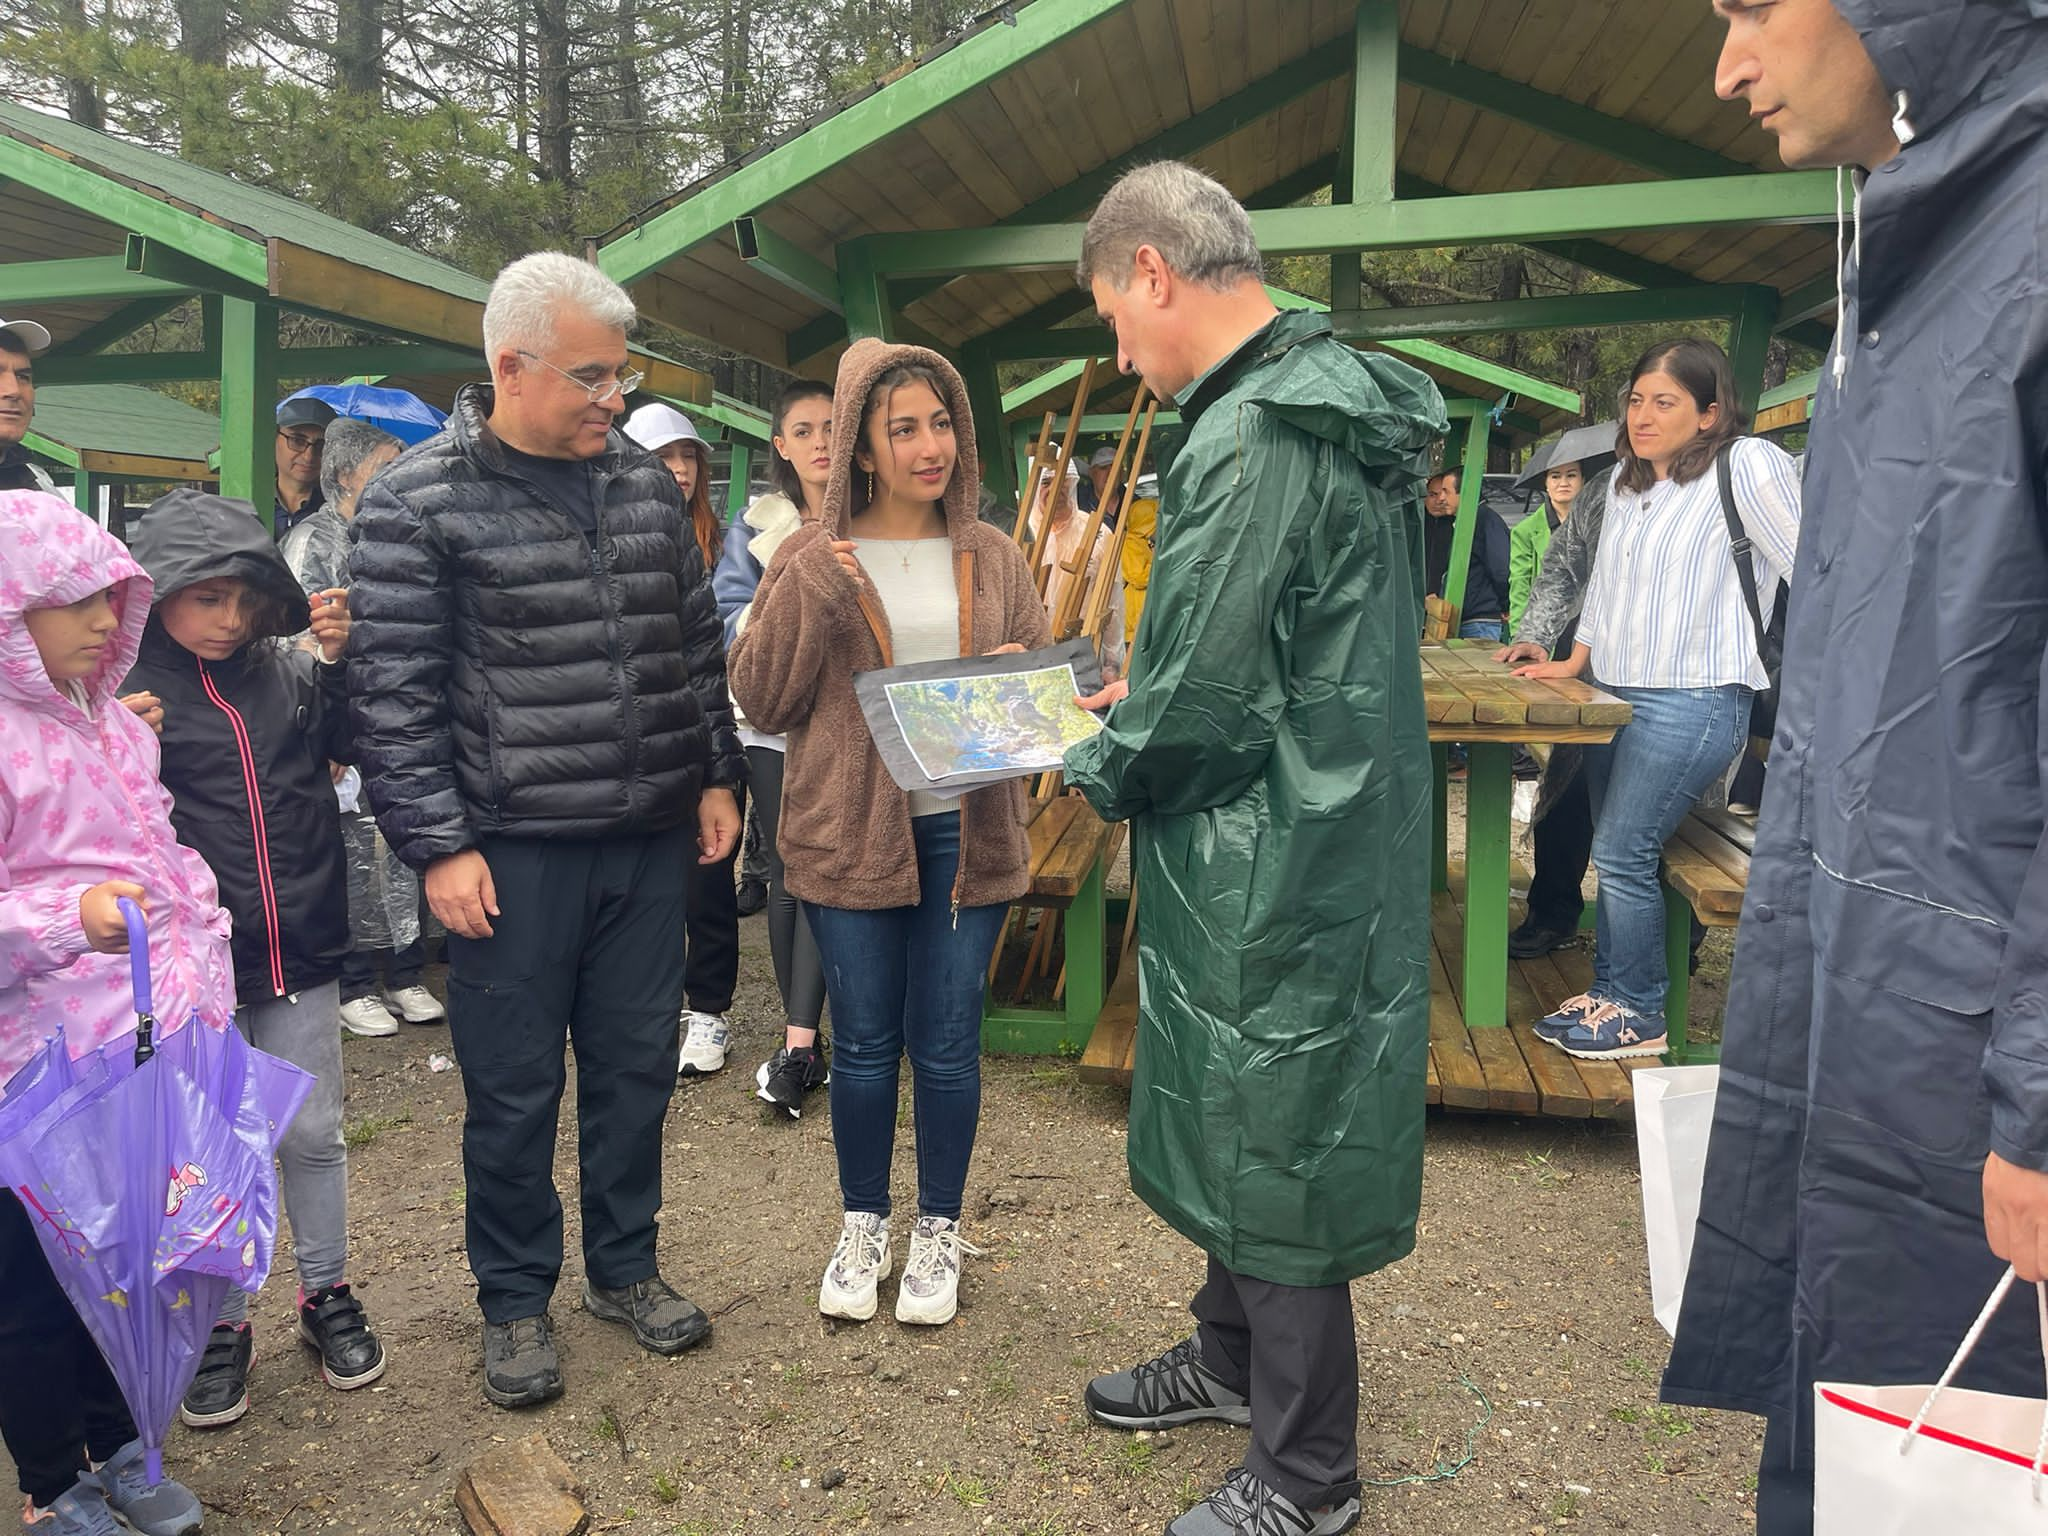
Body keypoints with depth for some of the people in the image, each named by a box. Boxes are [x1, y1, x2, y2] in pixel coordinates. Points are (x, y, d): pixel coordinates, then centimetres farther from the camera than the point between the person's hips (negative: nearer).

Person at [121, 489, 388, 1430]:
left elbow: (362, 749, -1)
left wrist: (339, 661, -13)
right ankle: (221, 1326, 29)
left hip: (299, 951, 2)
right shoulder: (124, 687, -8)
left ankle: (327, 1297, 33)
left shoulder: (285, 669, 0)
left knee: (313, 1134, 14)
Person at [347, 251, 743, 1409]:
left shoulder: (647, 484, 8)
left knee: (638, 1066, 15)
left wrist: (717, 776, 11)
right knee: (515, 1088, 8)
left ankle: (626, 1267, 34)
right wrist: (438, 844, -12)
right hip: (513, 850, -4)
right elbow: (392, 692, -9)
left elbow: (698, 646, 14)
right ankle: (516, 1300, 29)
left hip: (652, 841, 5)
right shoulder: (420, 502, -7)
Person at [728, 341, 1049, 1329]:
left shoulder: (992, 559, 7)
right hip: (849, 829, -1)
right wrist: (803, 598, -16)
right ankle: (863, 1222, 31)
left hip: (964, 829, 1)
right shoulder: (812, 558, 1)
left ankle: (938, 1229, 29)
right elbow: (761, 700, -2)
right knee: (864, 1041, 10)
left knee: (947, 1043, 9)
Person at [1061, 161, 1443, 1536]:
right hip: (1327, 841, 10)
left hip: (1272, 869, -10)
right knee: (1246, 1122, 23)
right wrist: (1150, 697, 12)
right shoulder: (1334, 399, 10)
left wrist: (1097, 769, -4)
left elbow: (1203, 702, -23)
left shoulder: (1256, 438, -22)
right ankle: (1233, 1358, 43)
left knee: (1273, 1146, 5)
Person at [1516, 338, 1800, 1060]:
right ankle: (1607, 990, 21)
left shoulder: (1747, 466, -10)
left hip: (1692, 701, -8)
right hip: (1615, 696, 8)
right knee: (1616, 856, 10)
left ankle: (1638, 1016, 7)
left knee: (1623, 857, -7)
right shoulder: (1626, 479, 15)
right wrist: (1575, 659, 25)